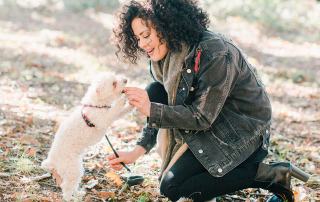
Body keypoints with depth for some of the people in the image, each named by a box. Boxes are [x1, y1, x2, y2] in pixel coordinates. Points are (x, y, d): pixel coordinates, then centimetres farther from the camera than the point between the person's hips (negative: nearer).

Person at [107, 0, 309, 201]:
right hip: (213, 124, 8)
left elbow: (202, 117, -26)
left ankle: (267, 174, -9)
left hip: (243, 133, -8)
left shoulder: (215, 53, -28)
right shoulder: (170, 53, -1)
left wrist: (151, 110, -29)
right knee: (155, 91, -5)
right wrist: (138, 151, -7)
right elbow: (161, 111, 4)